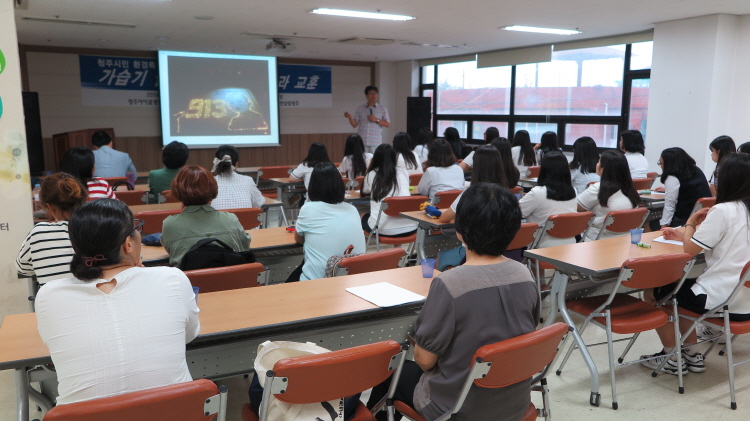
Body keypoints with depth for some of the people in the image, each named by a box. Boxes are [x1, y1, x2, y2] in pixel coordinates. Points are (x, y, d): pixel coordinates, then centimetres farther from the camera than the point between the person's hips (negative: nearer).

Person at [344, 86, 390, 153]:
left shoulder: (382, 108, 10)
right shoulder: (360, 109, 13)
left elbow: (388, 124, 6)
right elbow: (355, 125, 11)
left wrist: (376, 120, -7)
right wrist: (350, 118, -9)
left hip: (376, 142, -1)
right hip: (362, 142, 1)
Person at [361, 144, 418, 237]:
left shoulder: (371, 175, 7)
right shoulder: (403, 172, 14)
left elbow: (365, 191, 29)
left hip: (382, 228, -2)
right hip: (409, 227, 2)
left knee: (364, 217, 31)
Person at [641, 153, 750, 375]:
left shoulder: (722, 210, -19)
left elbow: (690, 250, -13)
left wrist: (690, 223, 3)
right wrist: (683, 233, 18)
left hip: (722, 300, -8)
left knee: (652, 293, 12)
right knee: (679, 288, 30)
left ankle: (672, 357, 20)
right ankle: (692, 354, 28)